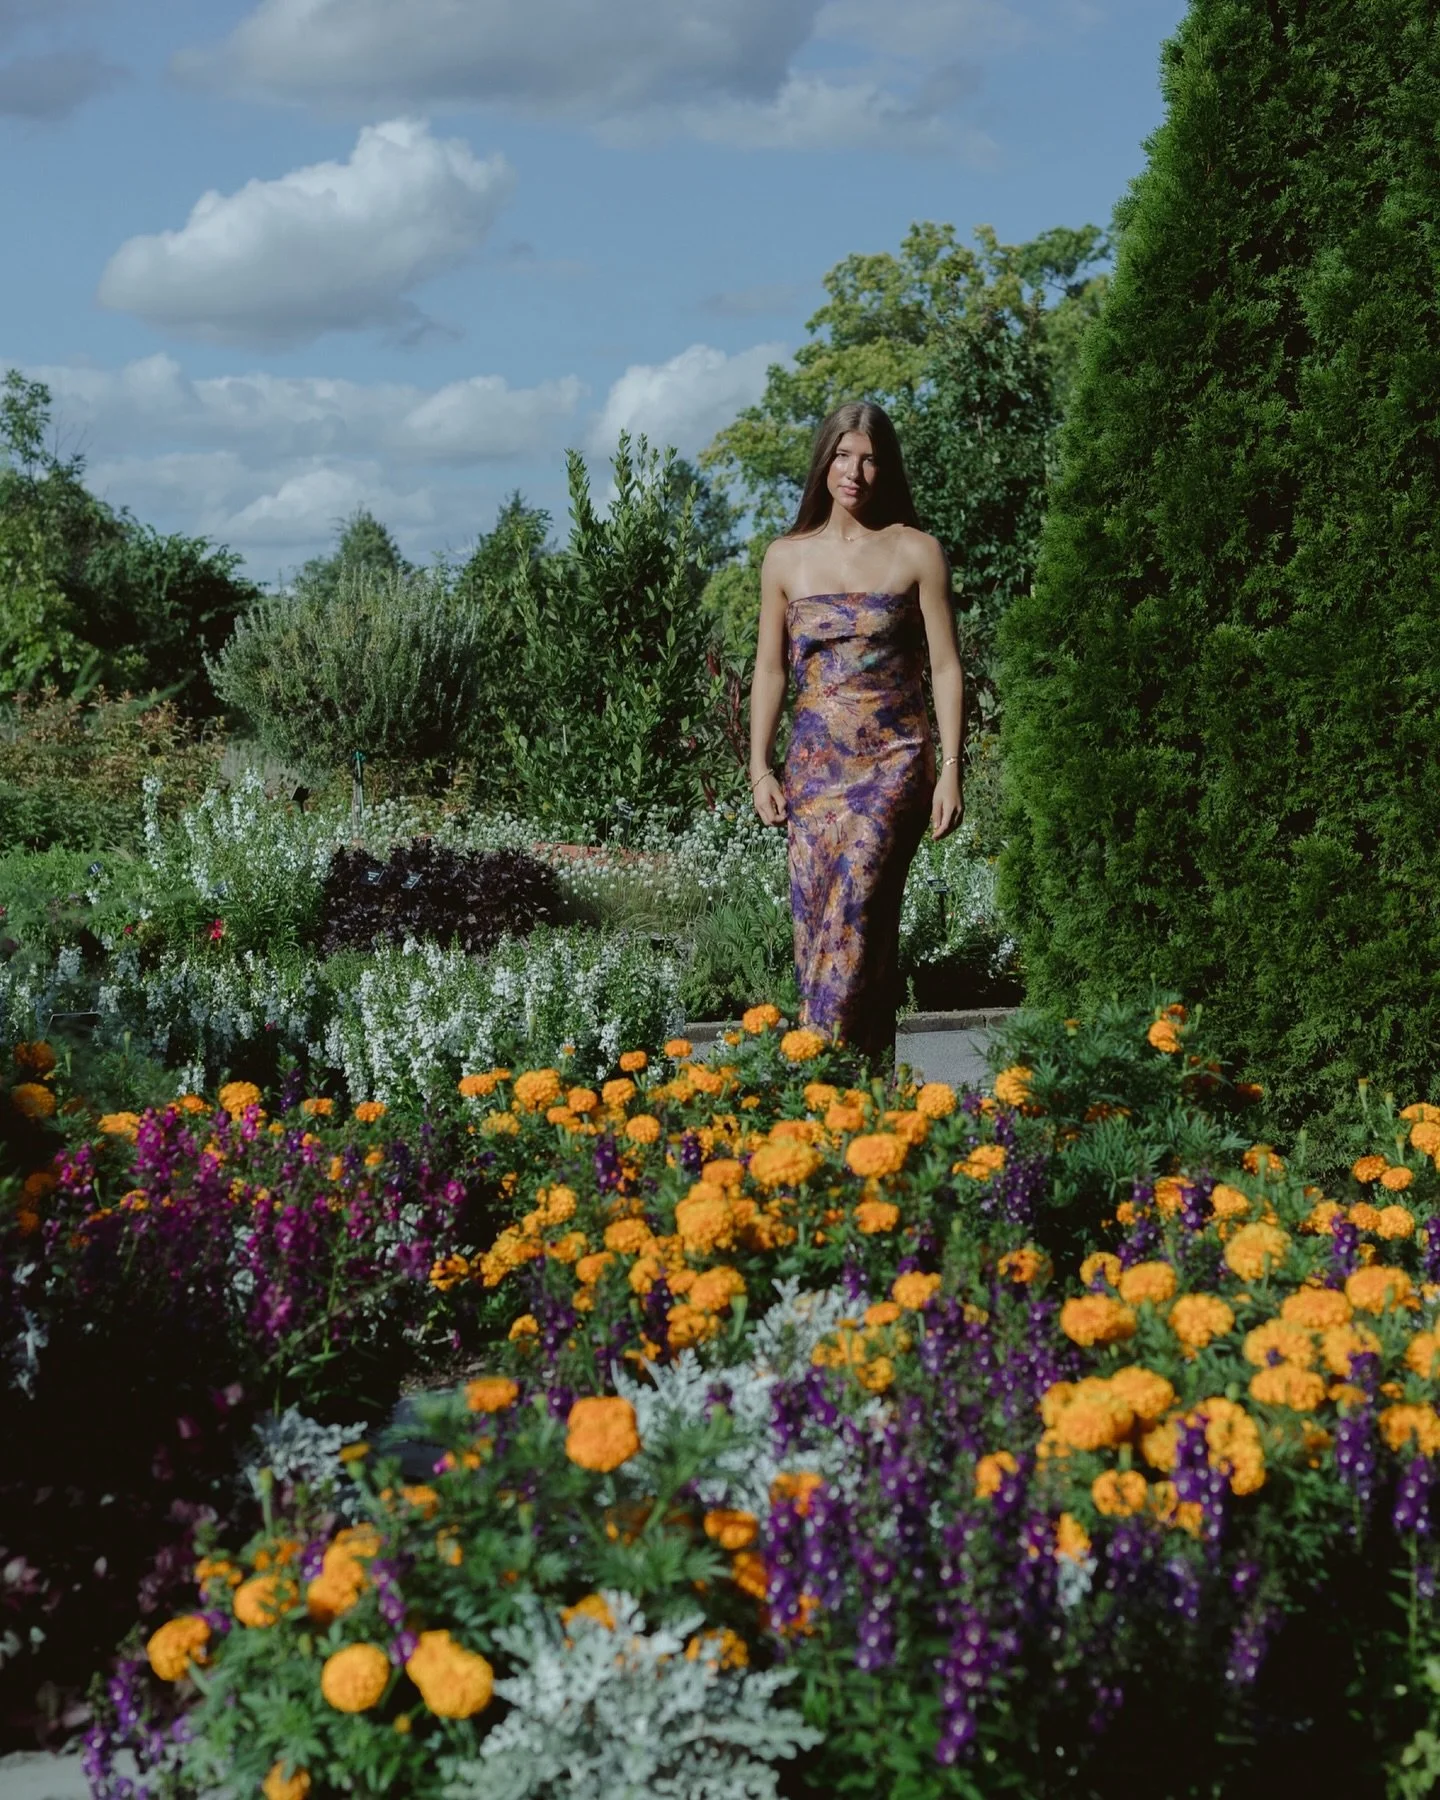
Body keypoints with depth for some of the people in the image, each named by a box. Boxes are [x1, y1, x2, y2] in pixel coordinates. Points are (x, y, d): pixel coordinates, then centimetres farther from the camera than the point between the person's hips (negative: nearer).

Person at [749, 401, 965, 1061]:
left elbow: (945, 667, 1)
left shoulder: (917, 553, 2)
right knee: (814, 923, 0)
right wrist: (760, 768, 5)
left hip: (893, 760, -3)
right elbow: (769, 670, 12)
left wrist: (950, 771, -5)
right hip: (814, 763, 3)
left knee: (854, 913, -15)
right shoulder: (785, 558, 9)